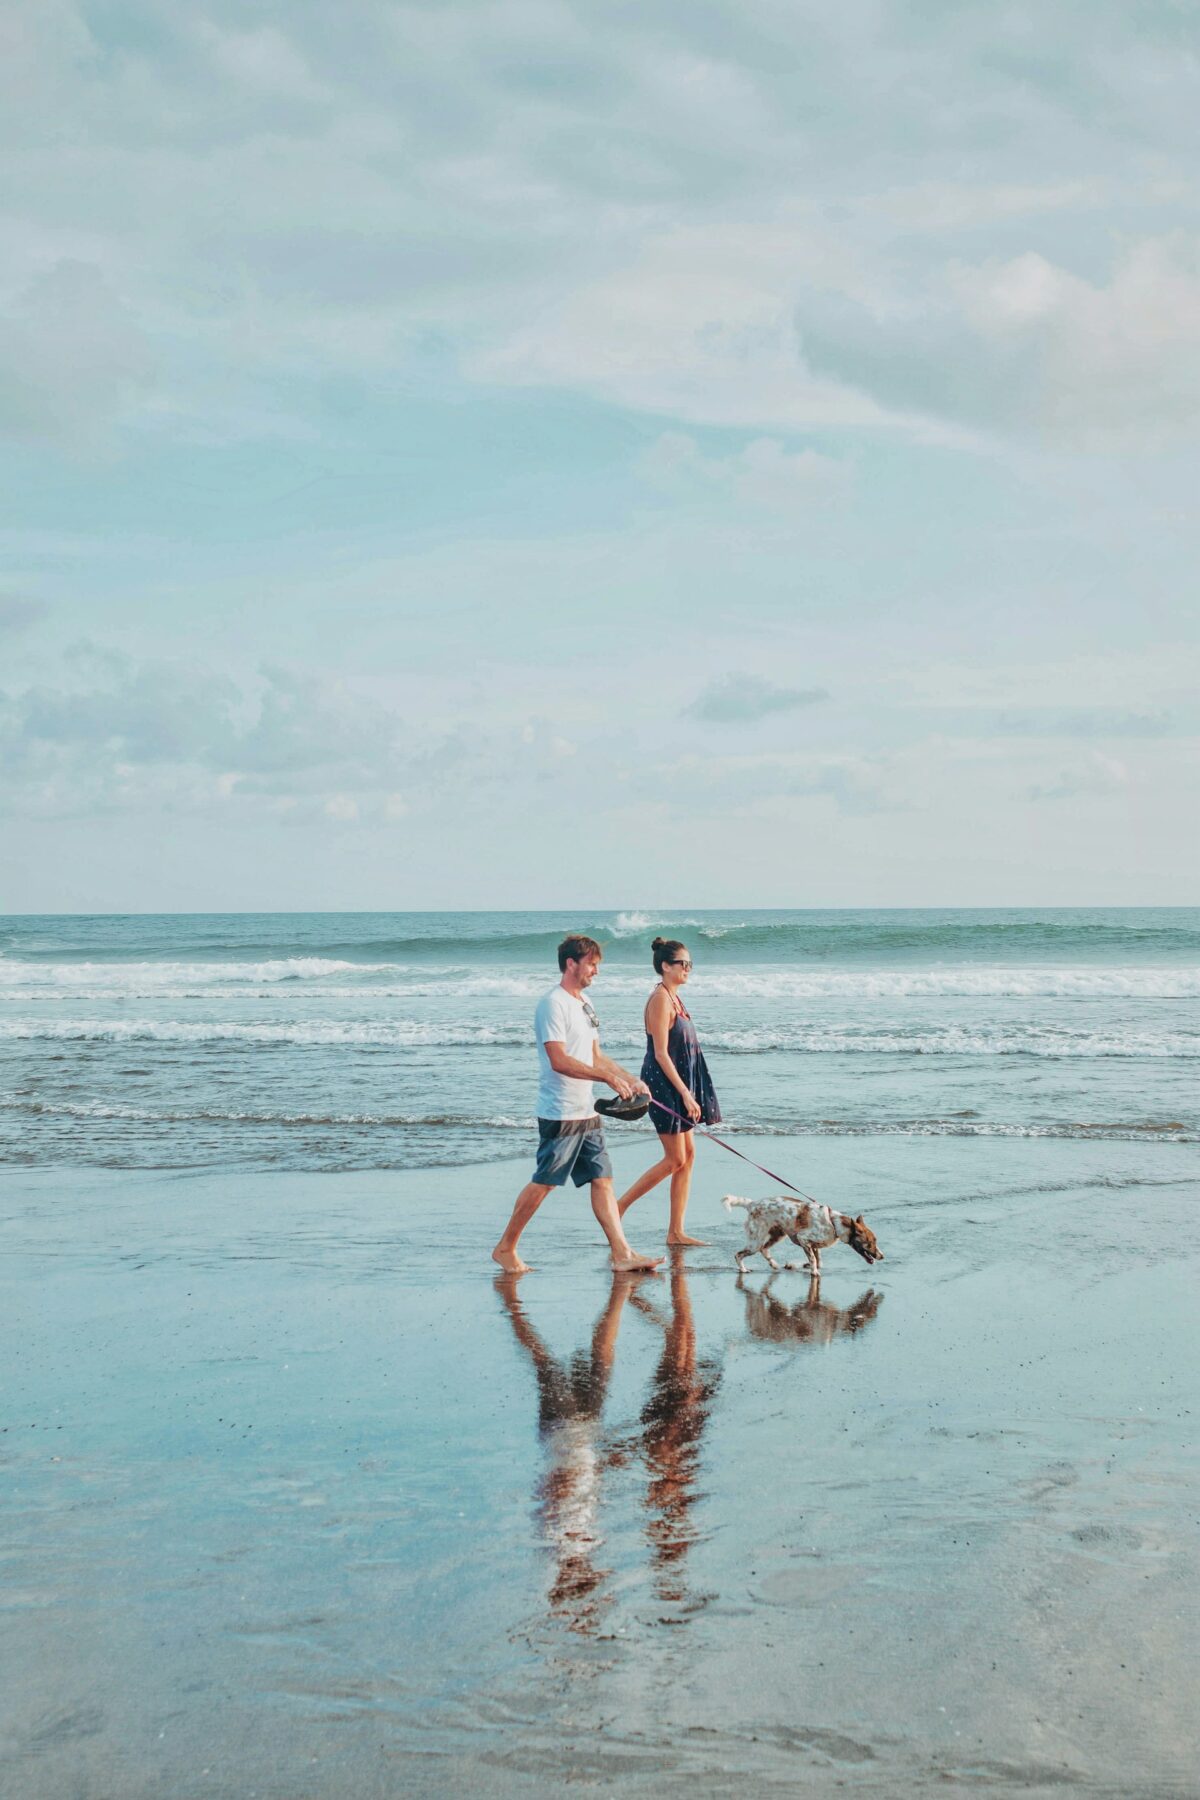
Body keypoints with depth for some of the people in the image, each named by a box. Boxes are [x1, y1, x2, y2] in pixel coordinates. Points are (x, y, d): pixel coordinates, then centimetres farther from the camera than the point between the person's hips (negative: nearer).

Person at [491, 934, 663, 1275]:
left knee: (602, 1179, 5)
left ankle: (622, 1253, 4)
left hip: (586, 1113, 9)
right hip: (560, 1114, -9)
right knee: (543, 1183, -2)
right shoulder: (553, 1004, -14)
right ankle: (505, 1248, 10)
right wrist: (608, 1077, -25)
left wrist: (631, 1079, 13)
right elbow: (559, 1061, -23)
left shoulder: (584, 1002, 15)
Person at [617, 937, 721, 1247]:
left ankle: (676, 1232, 11)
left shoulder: (674, 998, 13)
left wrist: (688, 1093, 19)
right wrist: (685, 1093, -21)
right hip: (663, 1084, -9)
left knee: (688, 1155, 8)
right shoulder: (660, 999, -16)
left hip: (678, 1085, 9)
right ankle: (619, 1207, 4)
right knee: (675, 1159, -6)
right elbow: (661, 1053, -19)